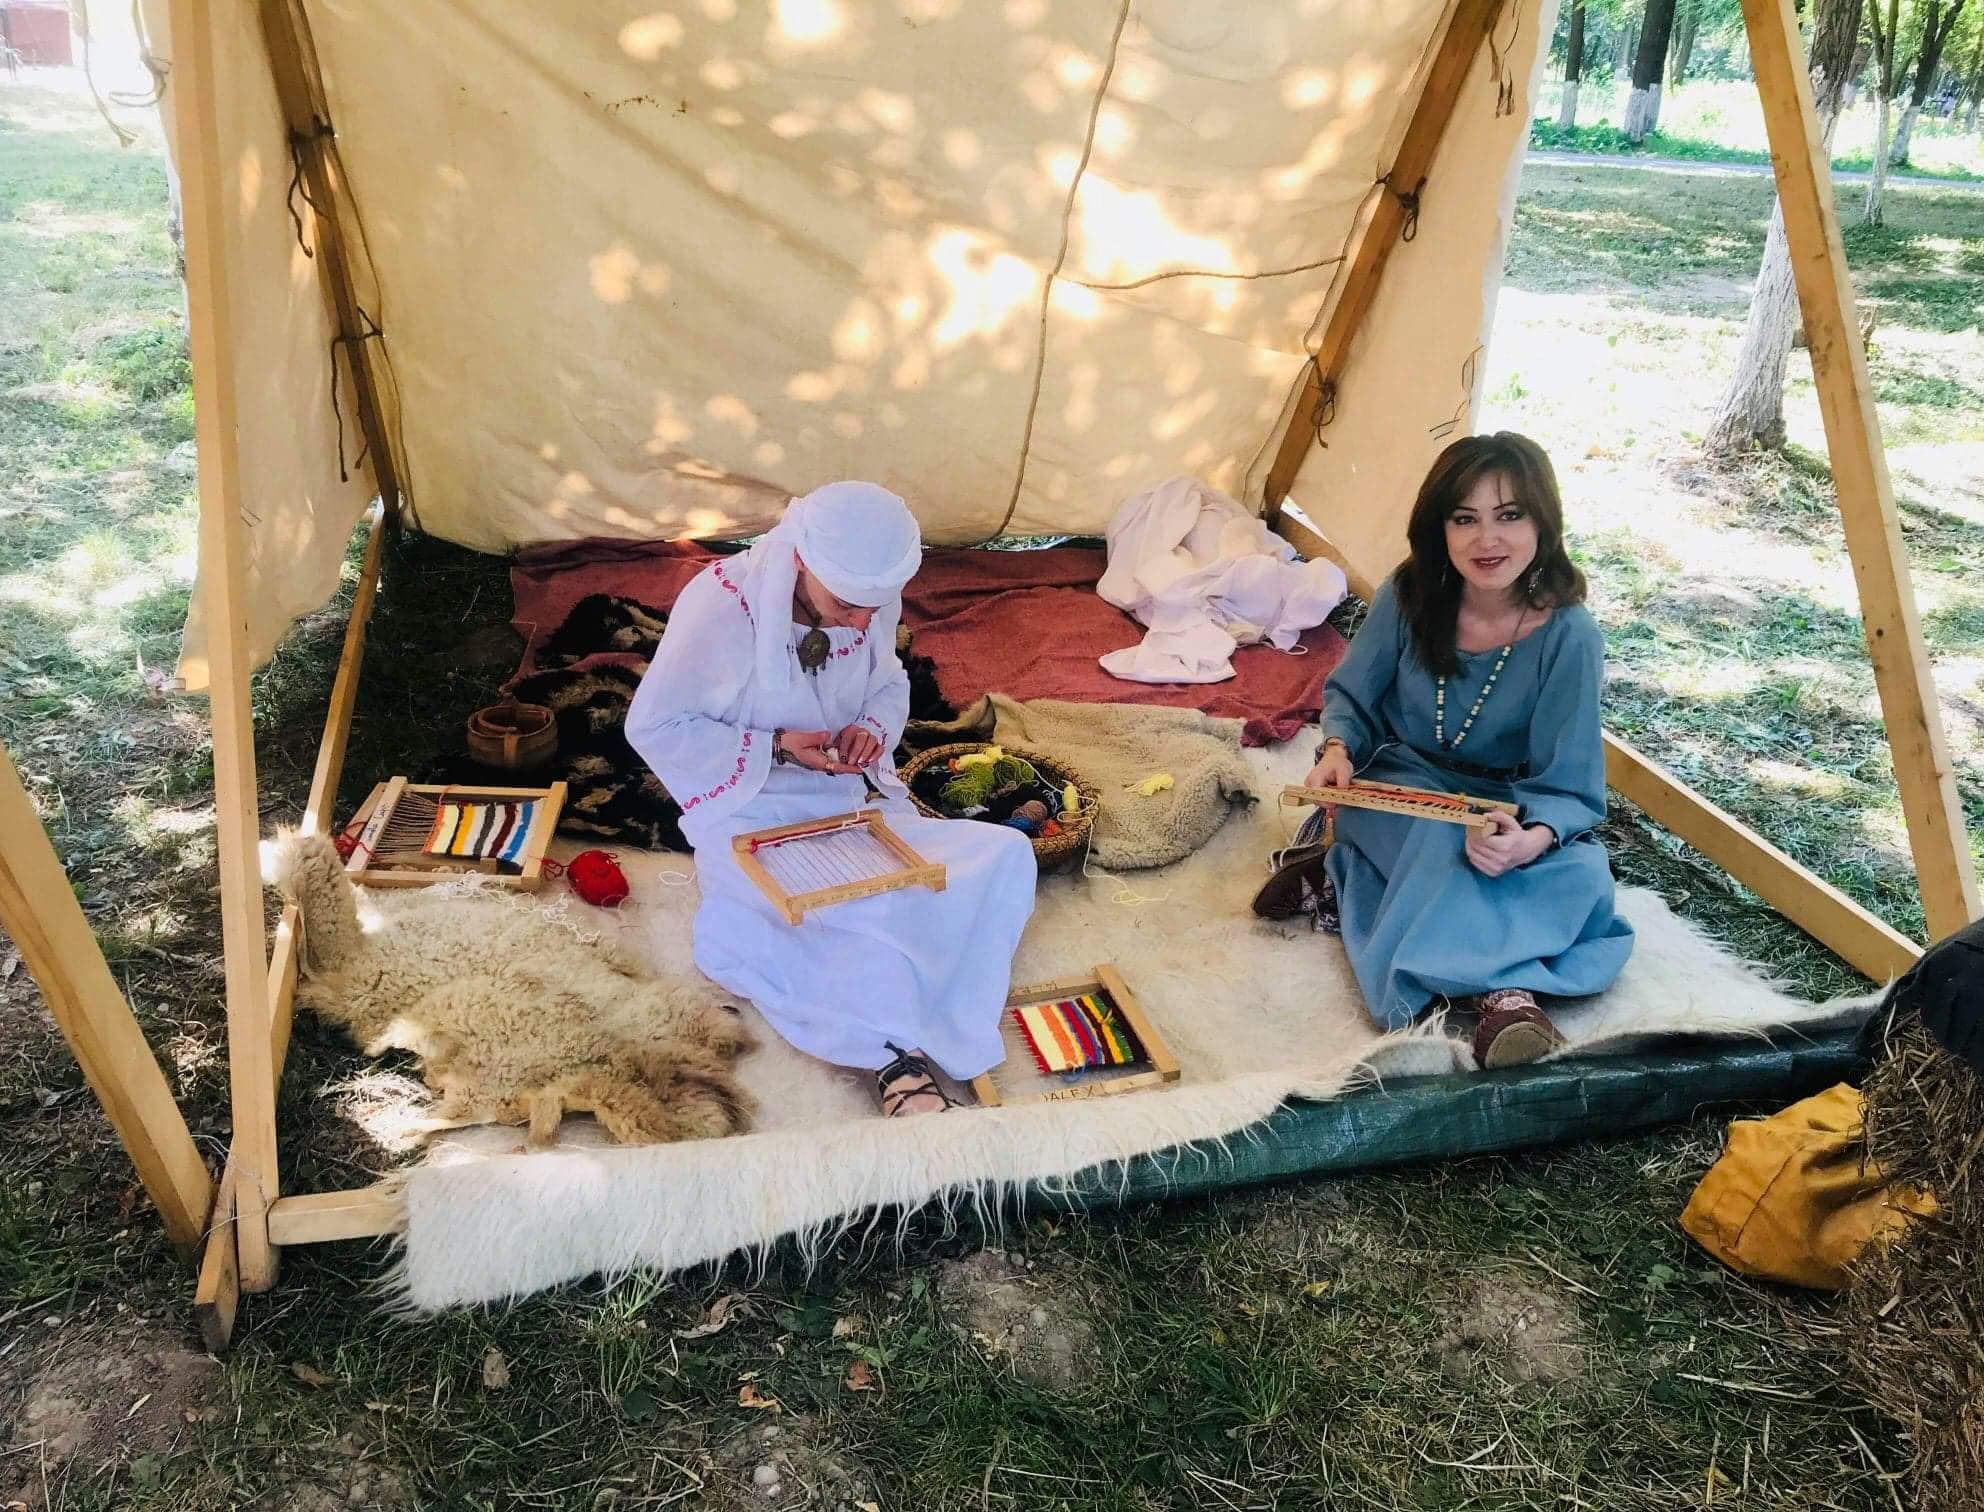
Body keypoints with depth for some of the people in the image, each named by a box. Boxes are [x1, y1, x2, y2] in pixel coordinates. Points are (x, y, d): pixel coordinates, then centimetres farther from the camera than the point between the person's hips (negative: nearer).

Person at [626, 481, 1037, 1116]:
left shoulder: (874, 598, -6)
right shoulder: (721, 605, -21)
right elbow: (652, 725, -13)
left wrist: (873, 727, -11)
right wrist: (775, 749, -22)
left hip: (853, 800, 6)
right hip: (750, 814, -5)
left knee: (1004, 856, -16)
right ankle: (900, 1047, -14)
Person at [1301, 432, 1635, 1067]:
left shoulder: (1568, 634, -19)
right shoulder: (1410, 596, -13)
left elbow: (1567, 786, -18)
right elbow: (1350, 694, 2)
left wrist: (1532, 839, -41)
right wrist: (1337, 748, -22)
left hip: (1506, 805, 0)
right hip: (1399, 786, 0)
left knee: (1582, 874, -30)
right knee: (1447, 838, -36)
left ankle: (1466, 971, -41)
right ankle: (1500, 986, -41)